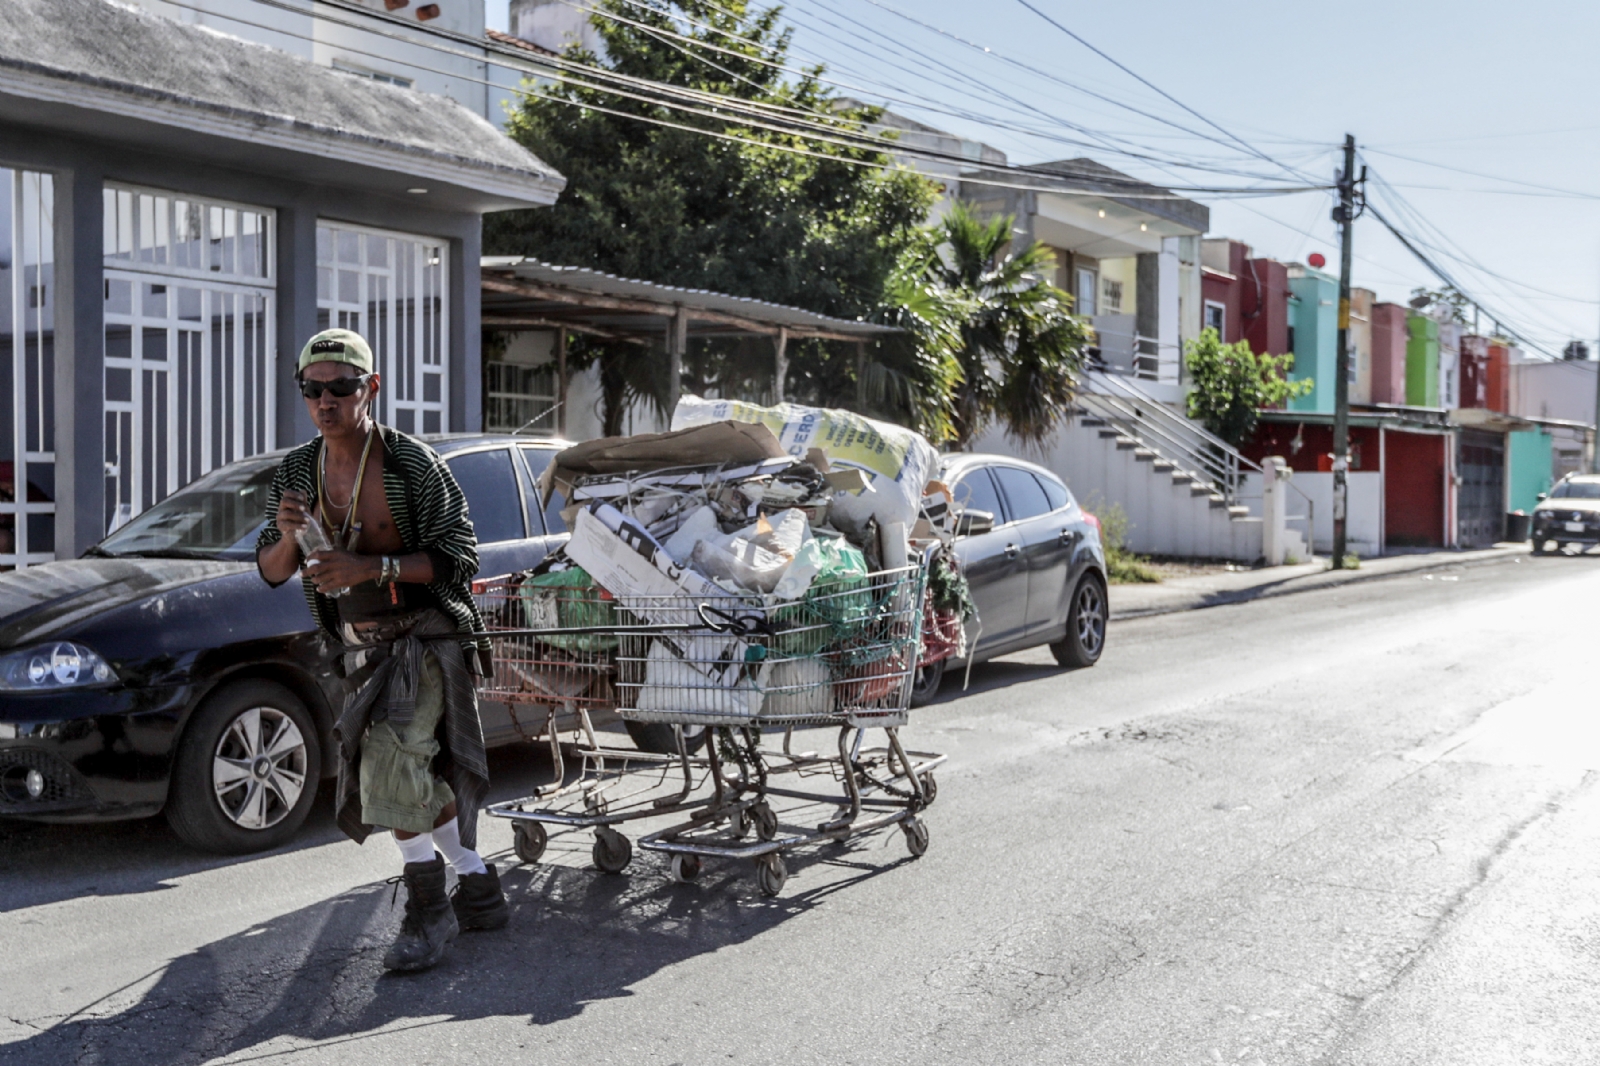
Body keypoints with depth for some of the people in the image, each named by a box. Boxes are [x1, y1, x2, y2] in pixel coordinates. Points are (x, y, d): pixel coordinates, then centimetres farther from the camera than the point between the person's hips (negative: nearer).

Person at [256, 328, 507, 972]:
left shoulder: (413, 464, -14)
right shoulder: (297, 471, 2)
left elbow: (461, 557, -18)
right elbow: (272, 573, 3)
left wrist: (372, 567, -29)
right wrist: (288, 538, -20)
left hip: (428, 635, -7)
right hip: (362, 647, 7)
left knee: (390, 761, -23)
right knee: (419, 781, 13)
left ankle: (427, 911, -11)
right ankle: (479, 891, 29)